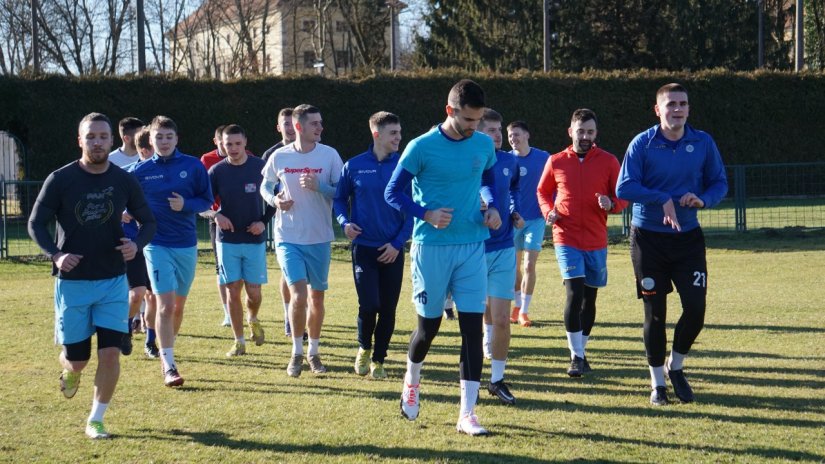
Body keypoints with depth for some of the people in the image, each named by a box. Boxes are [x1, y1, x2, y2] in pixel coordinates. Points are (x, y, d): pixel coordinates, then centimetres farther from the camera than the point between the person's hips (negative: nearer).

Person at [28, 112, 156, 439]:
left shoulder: (124, 181, 0)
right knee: (77, 359, 3)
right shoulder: (60, 180, -6)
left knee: (110, 353, -8)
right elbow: (36, 224, -1)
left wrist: (137, 244, -12)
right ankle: (69, 370, 42)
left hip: (113, 281, 1)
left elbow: (148, 220, 10)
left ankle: (96, 420, 9)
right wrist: (55, 254, -18)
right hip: (72, 281, -1)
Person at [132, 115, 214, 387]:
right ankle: (168, 365, -9)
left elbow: (207, 200, 4)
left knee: (179, 305, 13)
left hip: (187, 245, 2)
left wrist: (186, 204, -13)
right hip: (157, 245, -2)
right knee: (165, 305, -12)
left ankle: (167, 351, 35)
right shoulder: (141, 171, -1)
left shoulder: (193, 166, 0)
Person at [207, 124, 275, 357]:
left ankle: (253, 319, 33)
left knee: (253, 291, 0)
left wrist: (264, 221, -7)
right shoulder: (216, 171, -1)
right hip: (228, 240, 1)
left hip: (255, 239, -1)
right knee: (233, 290, 1)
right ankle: (239, 342, 10)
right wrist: (215, 215, -16)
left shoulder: (260, 167, -3)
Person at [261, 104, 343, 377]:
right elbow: (265, 186, 14)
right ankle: (297, 353, 4)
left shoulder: (329, 155, -4)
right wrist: (274, 199, -7)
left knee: (317, 296, 9)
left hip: (320, 238, 1)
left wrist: (319, 186, -20)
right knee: (298, 294, -12)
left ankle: (313, 353, 25)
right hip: (288, 238, -1)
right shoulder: (279, 157, -1)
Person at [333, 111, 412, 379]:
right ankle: (364, 348, 19)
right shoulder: (354, 166, 0)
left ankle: (378, 359, 20)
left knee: (388, 309, 4)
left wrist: (398, 243, -6)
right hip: (364, 247, -1)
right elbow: (339, 198, 13)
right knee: (369, 305, -9)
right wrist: (344, 222, -6)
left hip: (392, 250, 1)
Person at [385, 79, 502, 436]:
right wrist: (427, 214, -18)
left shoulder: (484, 145, 3)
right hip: (432, 247, -3)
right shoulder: (422, 147, -10)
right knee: (428, 326, 6)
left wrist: (492, 207, 4)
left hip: (472, 247, 3)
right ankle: (412, 379, 39)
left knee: (473, 327, -4)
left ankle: (467, 413, 0)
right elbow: (393, 193, -4)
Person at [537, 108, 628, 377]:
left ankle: (580, 352, 25)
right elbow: (543, 191, 16)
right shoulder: (556, 162, 3)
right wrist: (548, 211, -4)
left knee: (590, 297, 10)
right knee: (574, 293, -15)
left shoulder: (608, 161, 1)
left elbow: (623, 196, 4)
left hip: (596, 241, 2)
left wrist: (611, 204, -19)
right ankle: (576, 356, -10)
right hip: (566, 238, -2)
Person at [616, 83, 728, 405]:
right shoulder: (642, 144, -8)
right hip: (648, 238, -2)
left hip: (688, 237, 2)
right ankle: (658, 382, 19)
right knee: (655, 312, 3)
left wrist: (703, 199, -15)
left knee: (696, 307, -5)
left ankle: (675, 367, 22)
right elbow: (624, 187, -15)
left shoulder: (703, 143, 0)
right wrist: (662, 199, -25)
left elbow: (719, 182, 7)